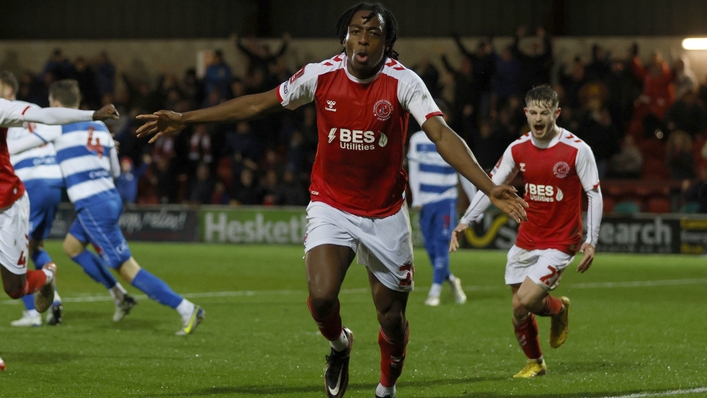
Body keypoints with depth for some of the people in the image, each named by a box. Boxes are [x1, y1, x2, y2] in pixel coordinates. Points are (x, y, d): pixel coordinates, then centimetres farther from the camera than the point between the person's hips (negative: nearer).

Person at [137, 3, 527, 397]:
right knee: (321, 297, -22)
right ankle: (340, 345, 14)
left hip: (386, 213, 0)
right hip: (331, 207, 0)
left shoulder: (403, 82, -15)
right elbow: (259, 104, 3)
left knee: (392, 318, 6)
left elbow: (442, 135, -25)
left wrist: (490, 187, -38)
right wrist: (184, 119, 5)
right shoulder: (321, 75, -9)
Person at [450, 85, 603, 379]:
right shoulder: (518, 149, 0)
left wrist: (591, 241, -15)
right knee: (519, 312, 6)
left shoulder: (577, 150, -12)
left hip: (560, 242, -5)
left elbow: (594, 194, -8)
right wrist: (464, 222, -6)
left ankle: (558, 308, 15)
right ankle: (535, 363, 30)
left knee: (523, 302, -18)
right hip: (526, 240, 5)